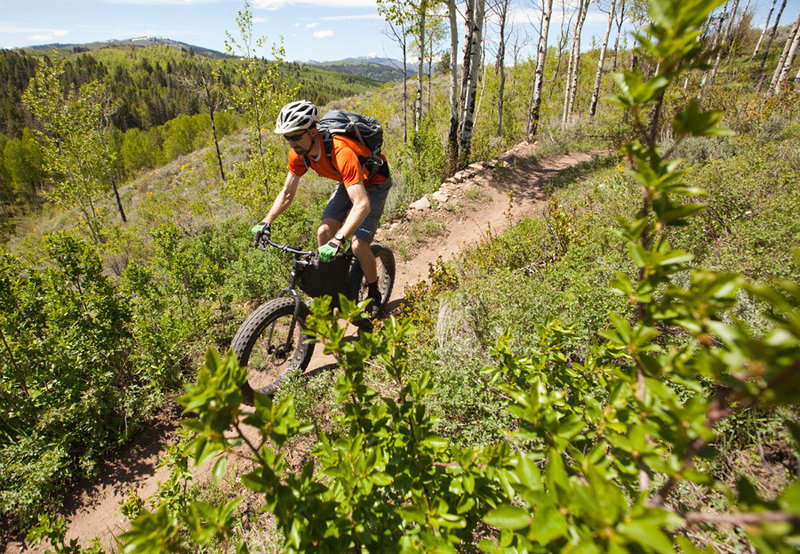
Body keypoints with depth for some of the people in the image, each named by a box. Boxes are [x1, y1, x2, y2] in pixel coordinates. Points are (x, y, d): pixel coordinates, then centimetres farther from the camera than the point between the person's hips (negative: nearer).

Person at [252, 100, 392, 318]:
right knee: (324, 232, -9)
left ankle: (374, 295, 8)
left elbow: (362, 204, -48)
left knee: (359, 245, -17)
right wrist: (266, 222, -17)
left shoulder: (341, 152, -40)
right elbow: (287, 193, -4)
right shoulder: (299, 153, -17)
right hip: (347, 181, 7)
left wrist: (337, 241, -58)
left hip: (374, 182, -6)